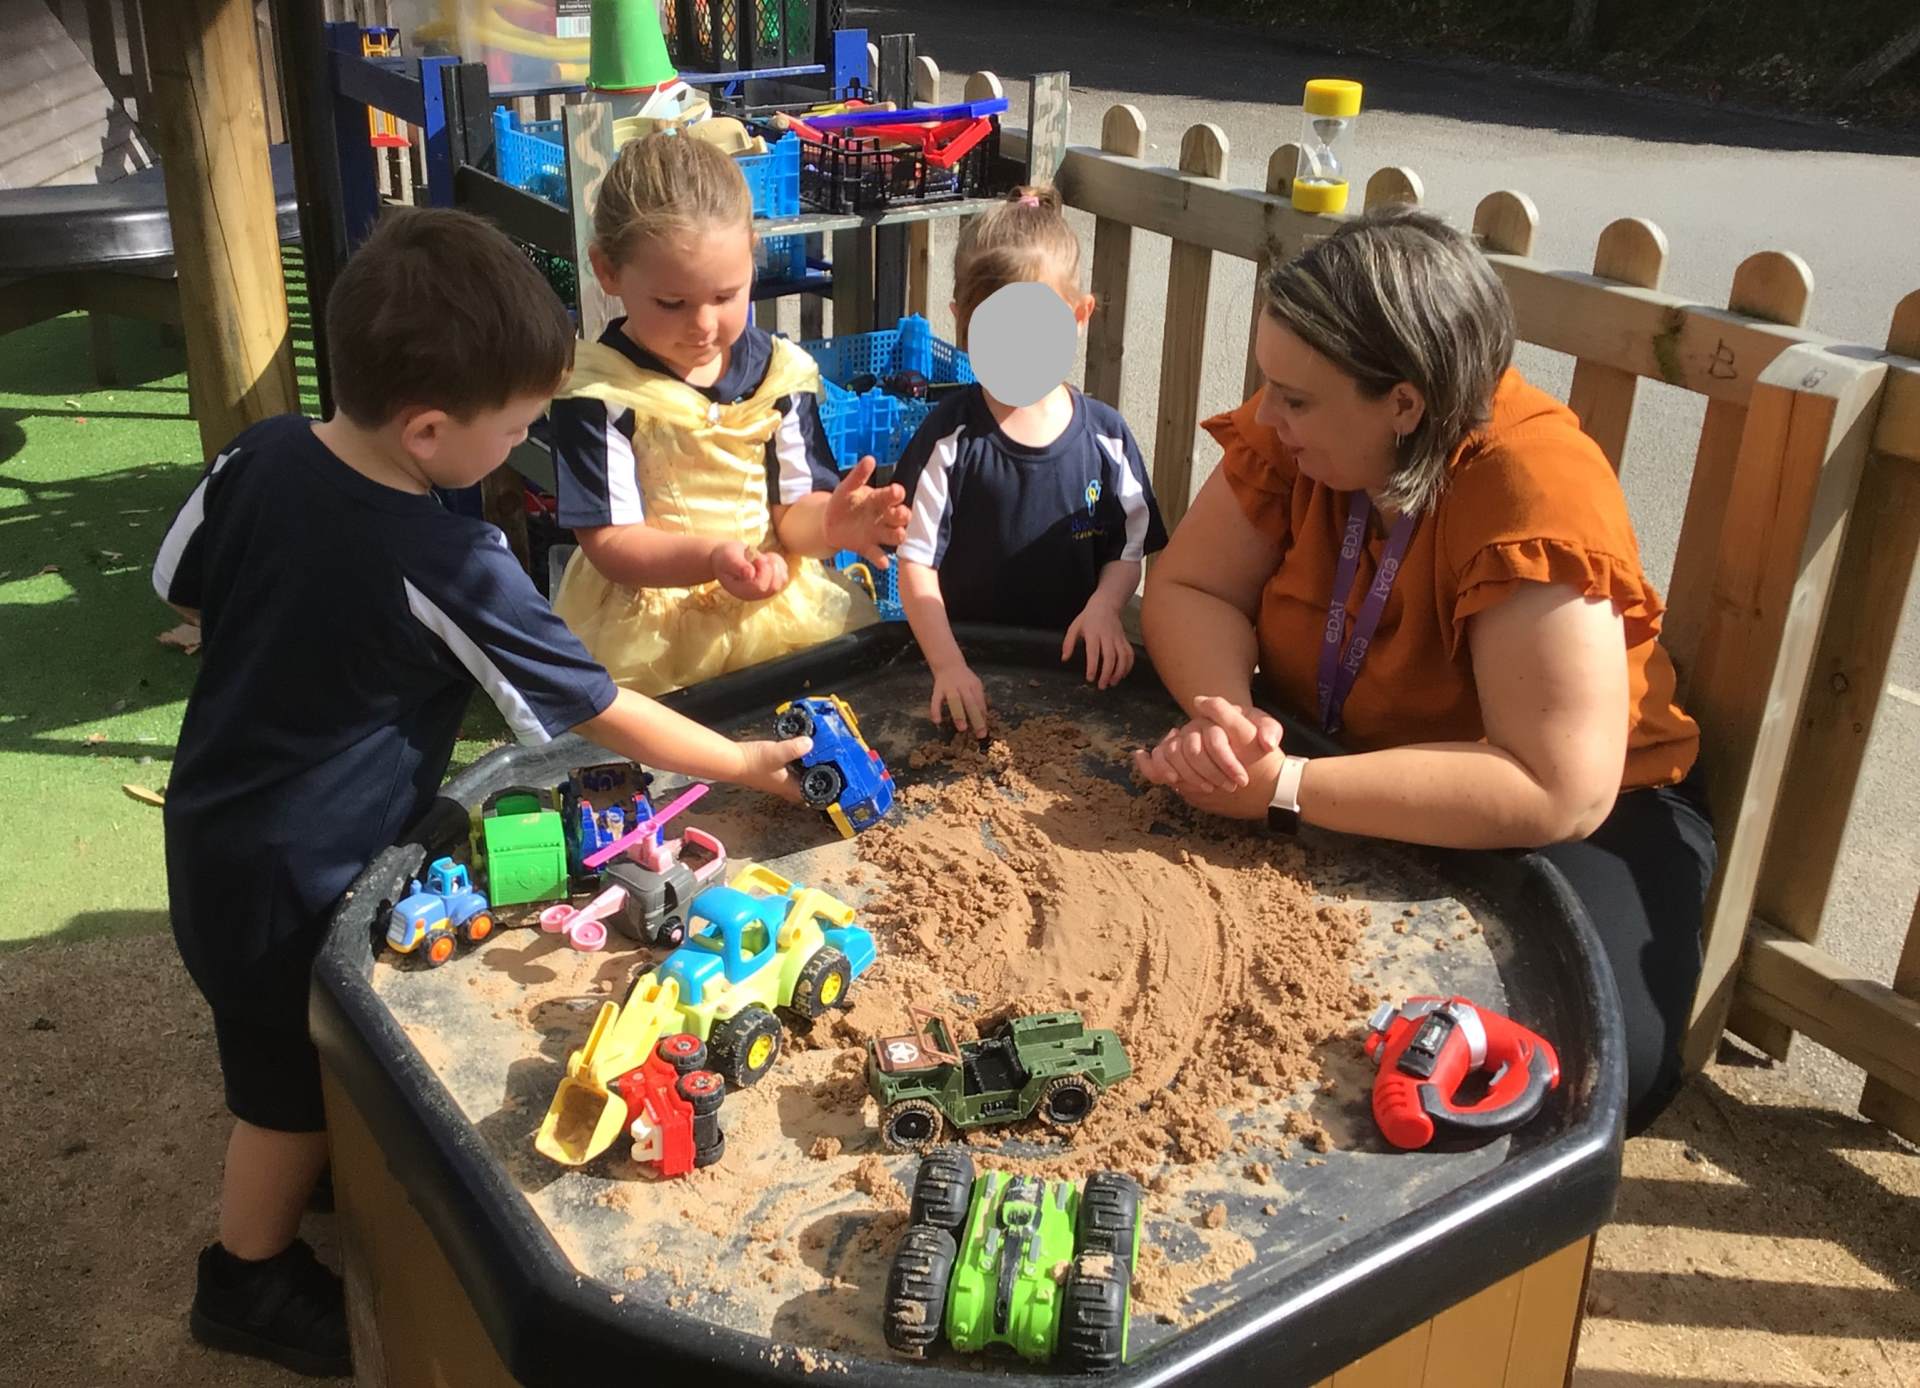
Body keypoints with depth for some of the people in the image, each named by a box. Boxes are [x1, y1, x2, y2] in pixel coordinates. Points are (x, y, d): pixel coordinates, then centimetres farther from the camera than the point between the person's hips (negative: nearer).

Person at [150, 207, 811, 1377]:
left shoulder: (261, 457, -12)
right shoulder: (450, 572, -30)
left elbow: (184, 589, 5)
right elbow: (603, 716, -21)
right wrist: (748, 765, -9)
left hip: (213, 818, 7)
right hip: (296, 874, -7)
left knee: (301, 1056, 28)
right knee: (295, 1082, 15)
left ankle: (307, 1190, 50)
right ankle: (253, 1282, 36)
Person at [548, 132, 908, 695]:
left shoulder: (779, 370, 5)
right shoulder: (596, 391, -8)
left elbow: (791, 511, 4)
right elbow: (609, 544, -11)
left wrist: (829, 521, -21)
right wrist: (715, 559, -29)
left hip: (781, 610, 5)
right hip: (647, 623, -4)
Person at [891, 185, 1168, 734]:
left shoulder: (1106, 437, 3)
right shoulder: (950, 437, -4)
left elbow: (1128, 553, 12)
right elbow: (915, 566, -6)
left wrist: (1104, 607, -10)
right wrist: (948, 665, -19)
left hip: (1071, 663, 2)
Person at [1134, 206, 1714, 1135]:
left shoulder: (1533, 493, -31)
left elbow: (1559, 791, -35)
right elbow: (1187, 588, -9)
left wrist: (1285, 790, -37)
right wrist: (1225, 717, -31)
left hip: (1567, 816, -5)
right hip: (1345, 757, 5)